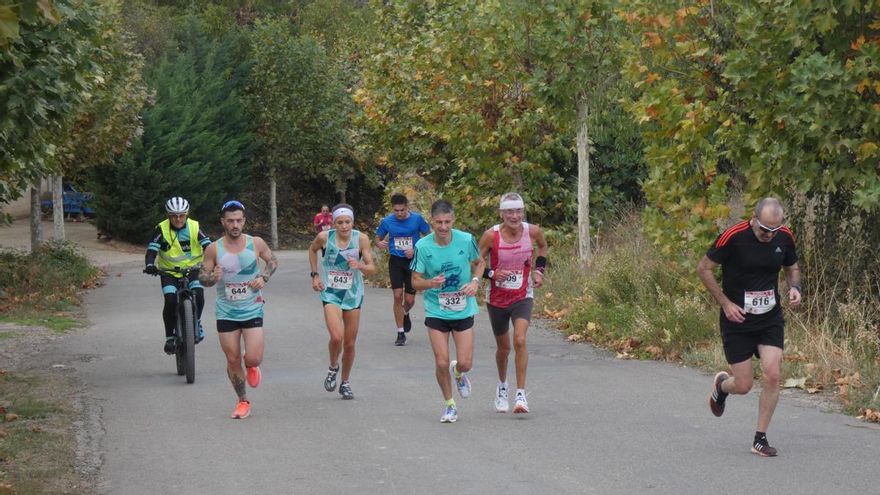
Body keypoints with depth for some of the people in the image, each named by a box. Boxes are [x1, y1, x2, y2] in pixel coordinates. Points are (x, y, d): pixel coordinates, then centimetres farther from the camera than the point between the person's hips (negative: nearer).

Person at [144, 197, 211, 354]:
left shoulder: (195, 227, -10)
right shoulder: (161, 229, -12)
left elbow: (208, 246, -16)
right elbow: (152, 249, -18)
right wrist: (149, 264, -39)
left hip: (192, 269, 1)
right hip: (169, 272, 0)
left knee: (198, 295, -22)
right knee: (170, 301, -19)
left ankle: (196, 322, 9)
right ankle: (170, 337, -3)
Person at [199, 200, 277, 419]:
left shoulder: (256, 243, -6)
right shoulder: (214, 249, -7)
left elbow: (273, 261, 13)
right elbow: (202, 276, 0)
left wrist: (263, 277, -6)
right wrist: (212, 278, -23)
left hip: (252, 309, -1)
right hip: (226, 312, 1)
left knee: (253, 359, -12)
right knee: (233, 360, 5)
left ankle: (251, 366, 27)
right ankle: (243, 402, 24)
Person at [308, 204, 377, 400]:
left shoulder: (361, 239, -11)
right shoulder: (325, 237, -10)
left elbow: (372, 269, -10)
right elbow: (312, 250, 13)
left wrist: (360, 266, -30)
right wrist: (315, 275, 6)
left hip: (353, 295, 1)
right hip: (330, 293, -1)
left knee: (350, 343, 7)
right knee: (336, 337, -21)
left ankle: (345, 383, 27)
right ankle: (333, 367, 9)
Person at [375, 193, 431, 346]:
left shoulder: (417, 219, -7)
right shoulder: (387, 221, -3)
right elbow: (378, 238, 9)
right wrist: (380, 244, -15)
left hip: (413, 261, -1)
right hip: (396, 261, 1)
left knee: (409, 299, 0)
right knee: (398, 296, -8)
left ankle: (405, 314, 37)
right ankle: (401, 333, 3)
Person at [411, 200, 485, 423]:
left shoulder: (466, 240, -11)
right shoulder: (422, 246, -13)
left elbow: (480, 262, 9)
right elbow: (415, 281, -6)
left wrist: (475, 281, -10)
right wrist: (430, 283, -27)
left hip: (463, 310, 1)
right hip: (436, 311, -1)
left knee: (465, 363, -3)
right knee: (441, 363, -4)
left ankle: (458, 372, 36)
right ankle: (449, 404, 20)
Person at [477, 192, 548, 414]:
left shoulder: (533, 231, -10)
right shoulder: (491, 235, -17)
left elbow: (543, 247, 14)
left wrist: (539, 269, 1)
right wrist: (491, 274, -26)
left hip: (523, 296, 0)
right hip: (497, 298, 0)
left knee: (520, 340, -20)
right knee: (503, 348, 14)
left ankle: (521, 394, -14)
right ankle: (502, 386, 41)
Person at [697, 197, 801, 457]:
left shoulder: (785, 237, -4)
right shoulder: (733, 237, -18)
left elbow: (792, 267, 15)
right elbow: (704, 268, -9)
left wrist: (794, 287, -7)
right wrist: (725, 303, -12)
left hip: (771, 318, 3)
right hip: (737, 319, -3)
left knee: (772, 375, -11)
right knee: (743, 386, -1)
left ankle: (760, 439, 3)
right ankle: (721, 384, 37)